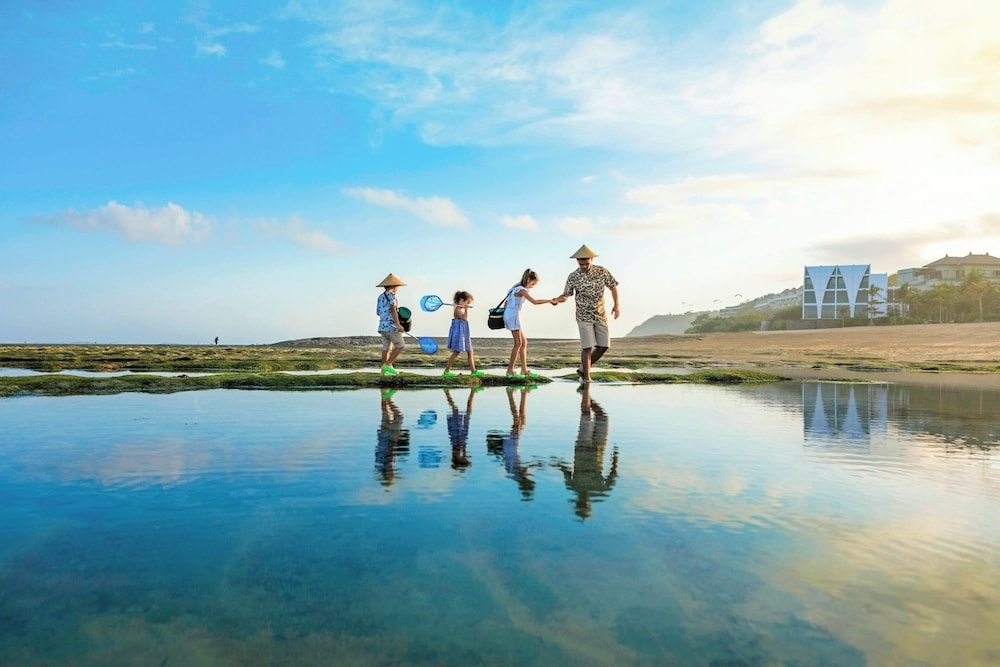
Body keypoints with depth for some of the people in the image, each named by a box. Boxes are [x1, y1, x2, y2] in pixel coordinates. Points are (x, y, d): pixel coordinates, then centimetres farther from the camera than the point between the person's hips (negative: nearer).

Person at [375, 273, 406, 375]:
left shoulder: (380, 297, 16)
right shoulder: (391, 295, -7)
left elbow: (378, 312, 20)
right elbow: (393, 310, -18)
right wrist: (398, 324, -24)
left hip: (382, 326, 8)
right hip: (391, 326, -8)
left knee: (386, 348, 10)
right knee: (400, 346, -3)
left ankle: (384, 370, 8)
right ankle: (388, 365, -10)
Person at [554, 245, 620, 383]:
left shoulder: (602, 271, -3)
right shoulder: (573, 277, -6)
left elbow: (613, 286, 5)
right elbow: (566, 295, 4)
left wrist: (616, 305, -7)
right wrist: (557, 300, -19)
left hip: (601, 315, 3)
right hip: (584, 316, -3)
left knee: (603, 346, 0)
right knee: (587, 347, -10)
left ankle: (583, 369, 18)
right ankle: (586, 378, 1)